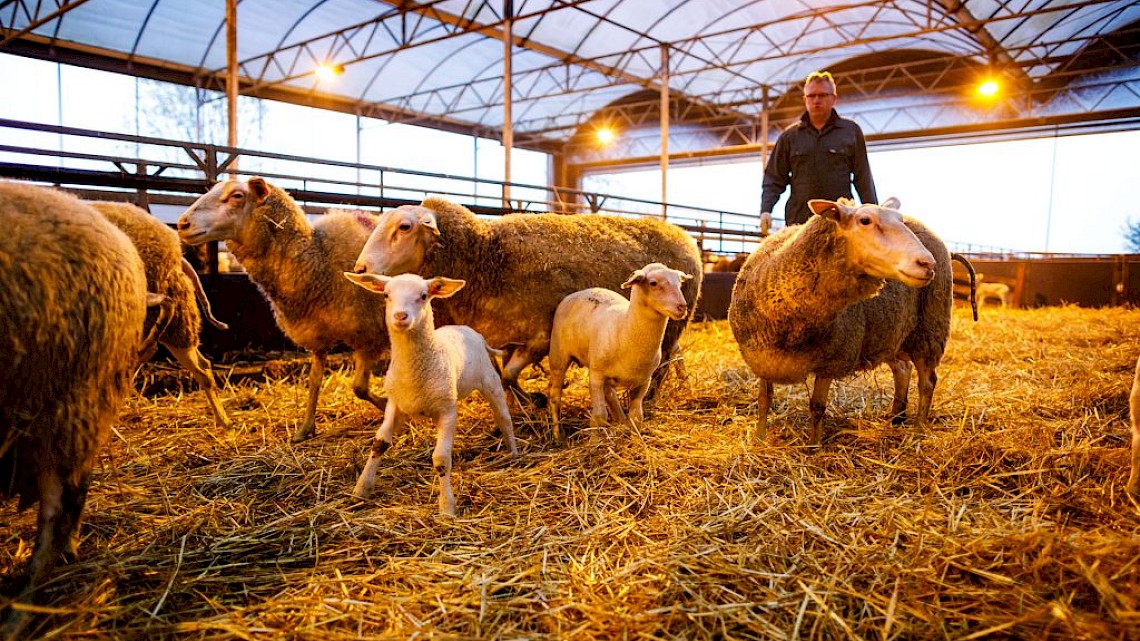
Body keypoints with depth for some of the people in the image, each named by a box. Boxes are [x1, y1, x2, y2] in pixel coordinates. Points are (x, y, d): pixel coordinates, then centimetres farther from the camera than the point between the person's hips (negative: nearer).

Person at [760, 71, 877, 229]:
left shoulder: (852, 131, 12)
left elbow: (863, 179, 11)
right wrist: (765, 210, -2)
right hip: (798, 220, 1)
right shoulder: (789, 136, 13)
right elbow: (774, 179, 12)